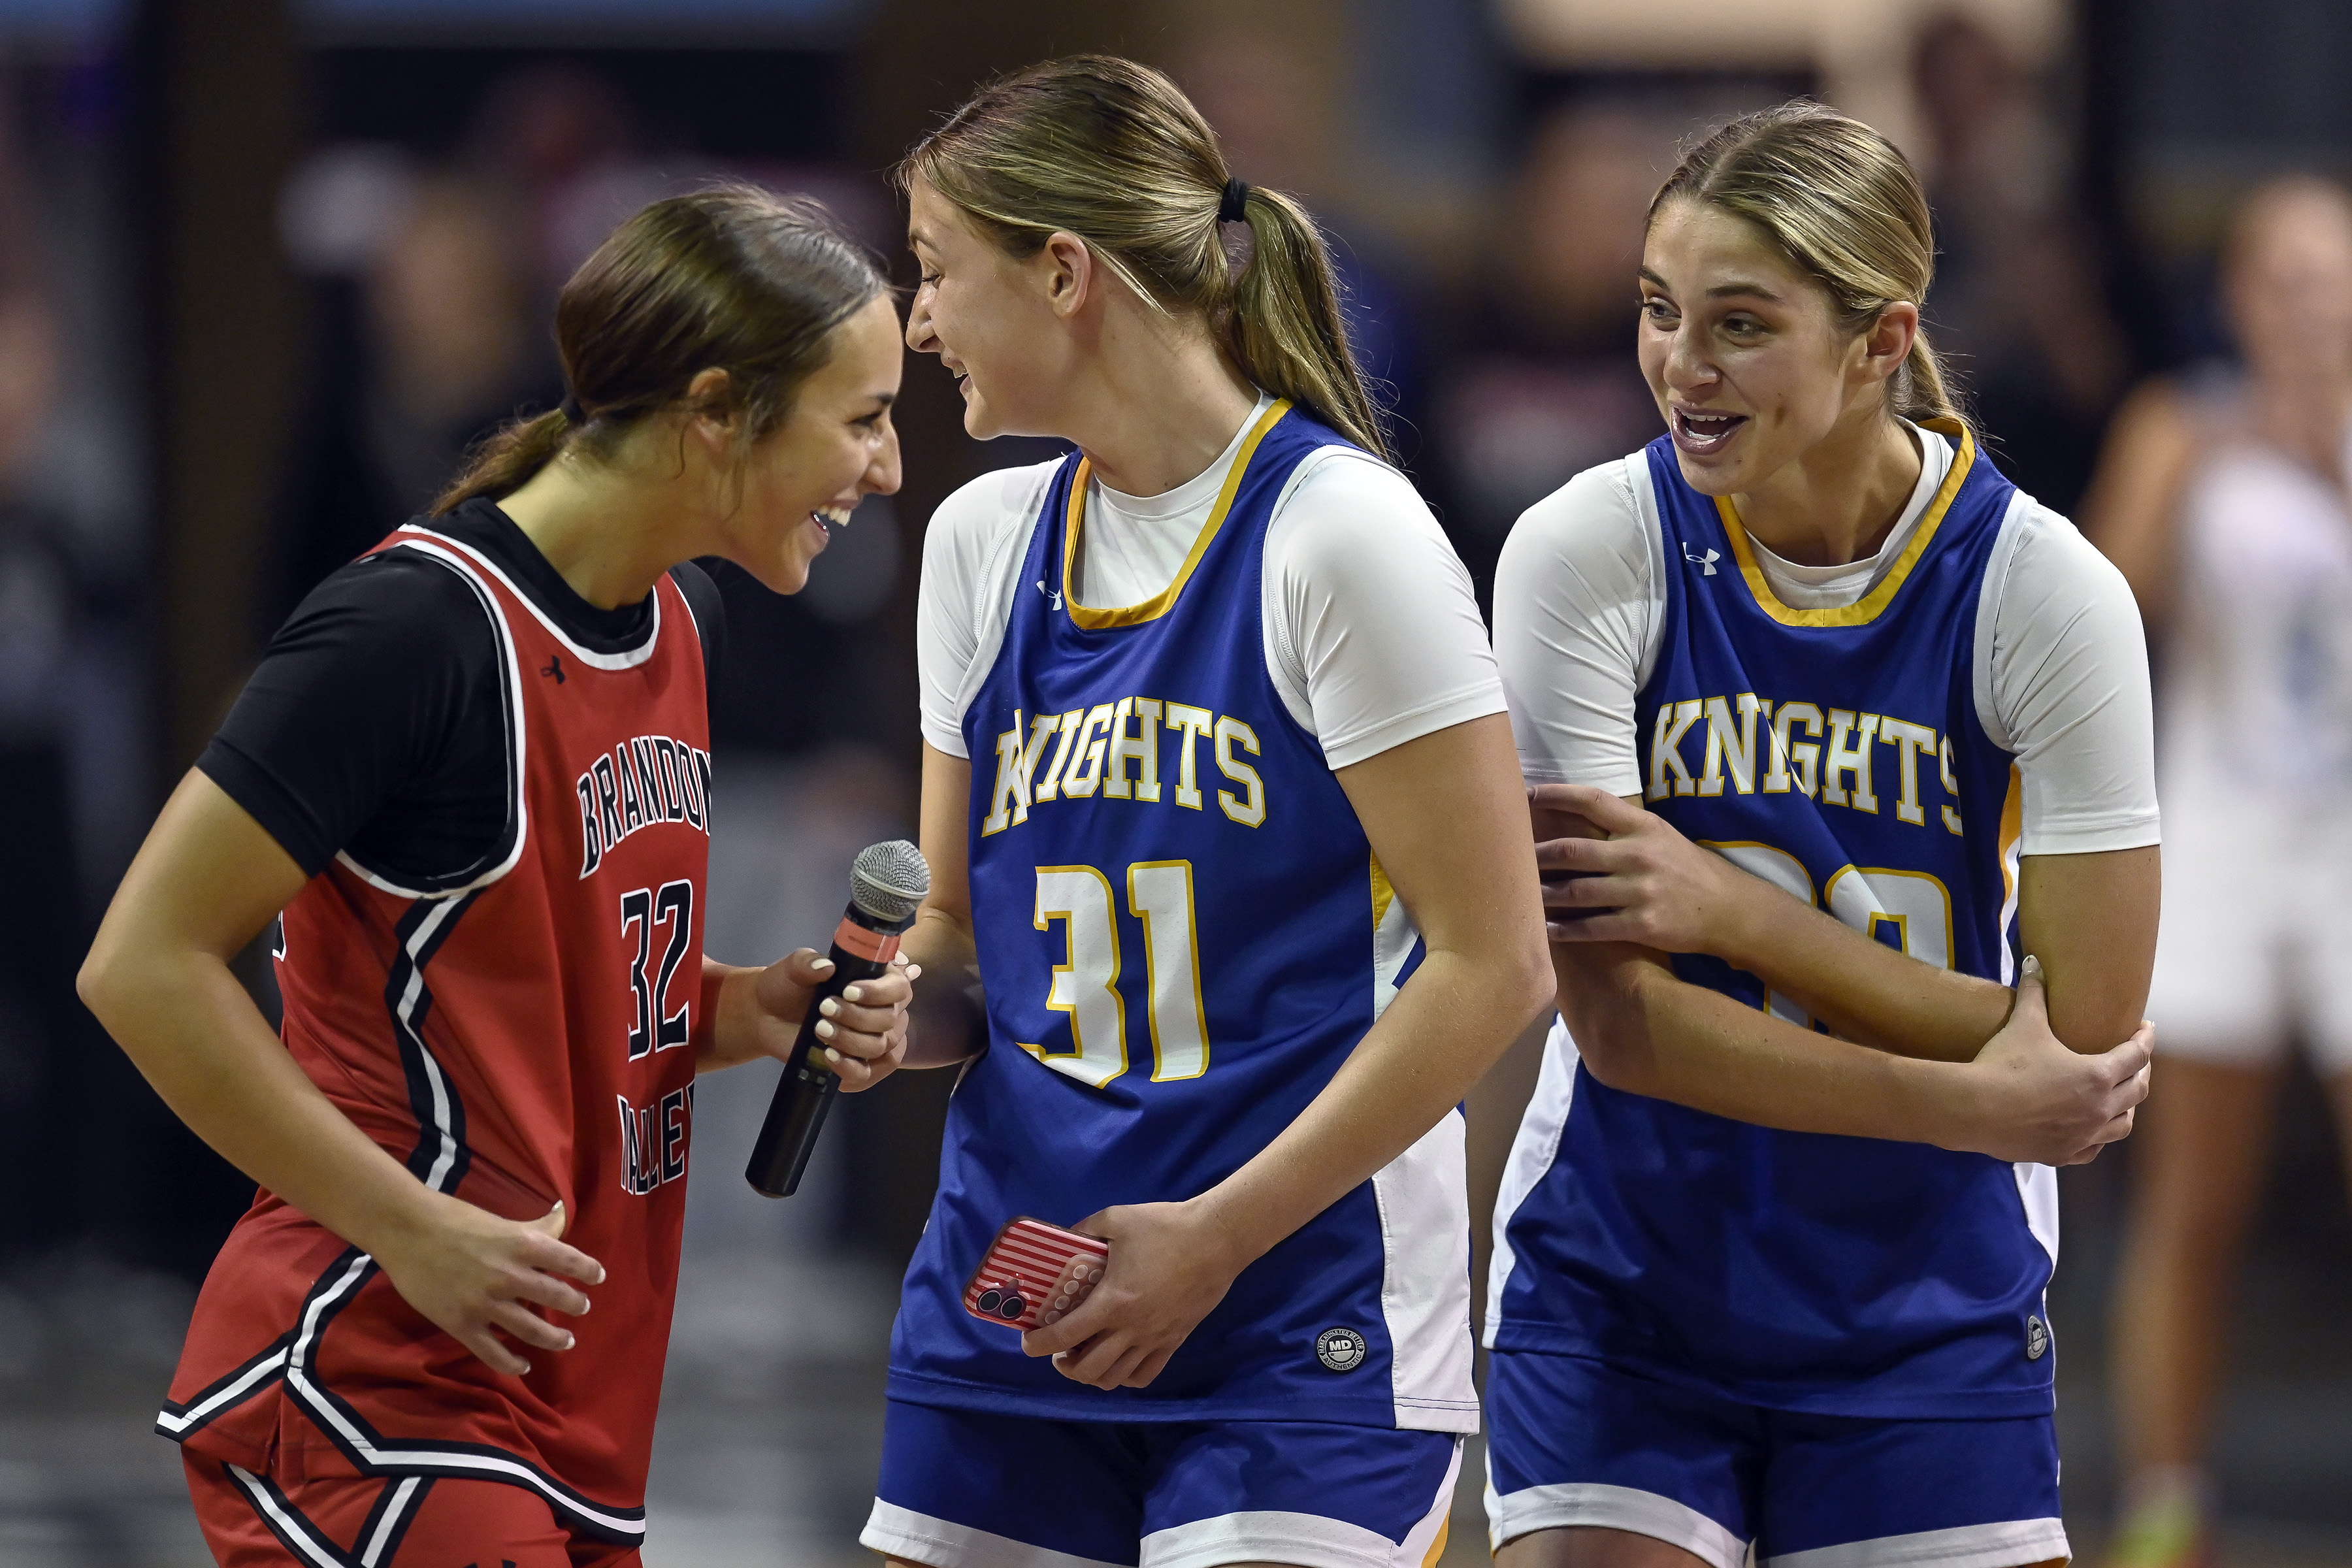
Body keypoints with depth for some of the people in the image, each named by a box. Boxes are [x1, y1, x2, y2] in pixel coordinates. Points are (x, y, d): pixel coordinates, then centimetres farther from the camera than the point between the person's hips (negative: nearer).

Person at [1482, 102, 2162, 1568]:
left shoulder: (2048, 592, -11)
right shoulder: (1586, 553, -11)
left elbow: (2092, 1044, -12)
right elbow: (1620, 1019, -15)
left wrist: (1731, 910, -20)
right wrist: (1982, 1105, -17)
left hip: (1930, 1320, 0)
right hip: (1620, 1294, 0)